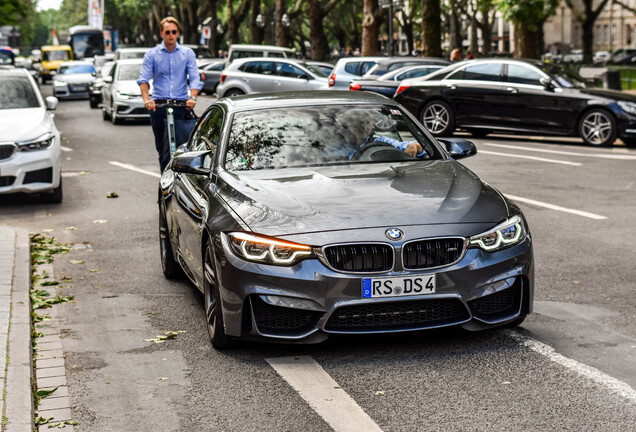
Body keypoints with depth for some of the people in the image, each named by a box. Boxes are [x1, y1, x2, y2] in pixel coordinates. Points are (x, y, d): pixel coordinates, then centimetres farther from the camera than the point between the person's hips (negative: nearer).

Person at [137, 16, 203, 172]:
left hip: (181, 105, -1)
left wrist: (193, 97, -18)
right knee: (162, 150, 6)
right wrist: (146, 99, -19)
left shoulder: (187, 53, 10)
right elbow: (143, 79, -1)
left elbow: (195, 78, 1)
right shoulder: (152, 54, 9)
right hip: (158, 105, 1)